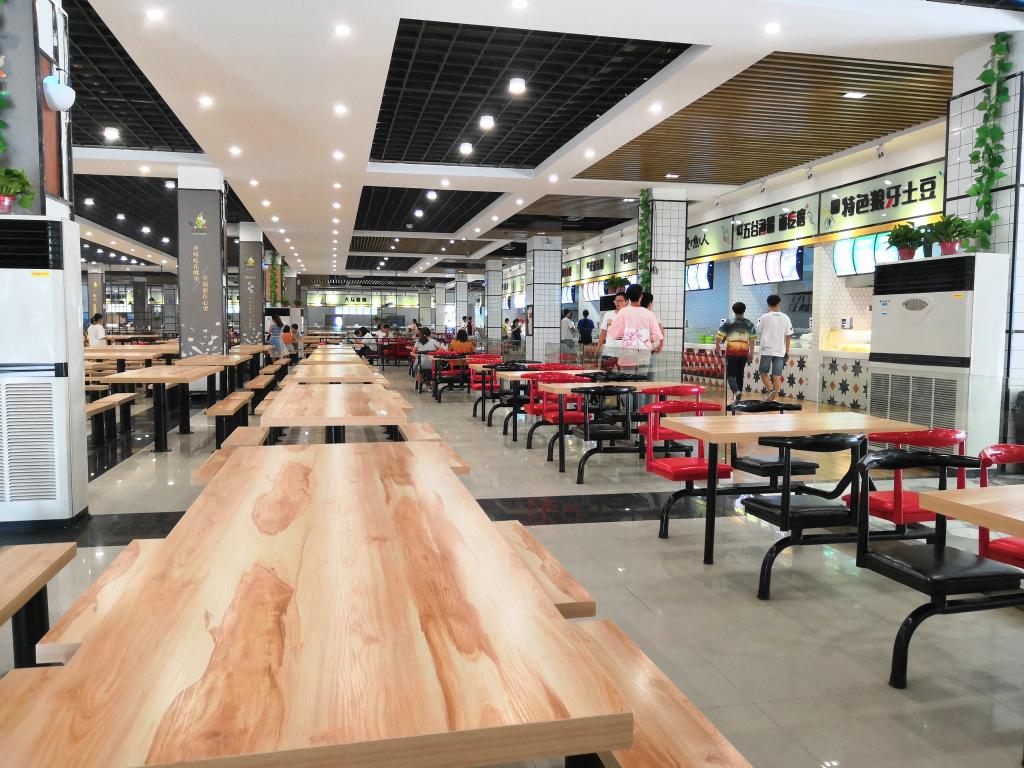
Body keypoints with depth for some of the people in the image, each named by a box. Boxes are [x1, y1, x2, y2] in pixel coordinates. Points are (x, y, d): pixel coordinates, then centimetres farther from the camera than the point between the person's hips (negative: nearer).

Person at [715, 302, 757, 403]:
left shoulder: (728, 323, -4)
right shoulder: (749, 324, 6)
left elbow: (719, 336, -6)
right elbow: (752, 340, 4)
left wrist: (717, 346, 10)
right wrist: (751, 353, 11)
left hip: (731, 353, -3)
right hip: (744, 352, 3)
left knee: (730, 374, -1)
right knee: (740, 374, 15)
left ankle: (736, 391, -25)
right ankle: (738, 394, 21)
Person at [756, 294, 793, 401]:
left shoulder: (765, 317, -5)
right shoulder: (785, 318, 4)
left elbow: (758, 332, 1)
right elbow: (788, 336, 5)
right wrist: (787, 351, 10)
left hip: (767, 349, -2)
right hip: (780, 350, 3)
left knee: (763, 372, 10)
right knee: (777, 375, 5)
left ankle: (770, 390, -11)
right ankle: (775, 397, 3)